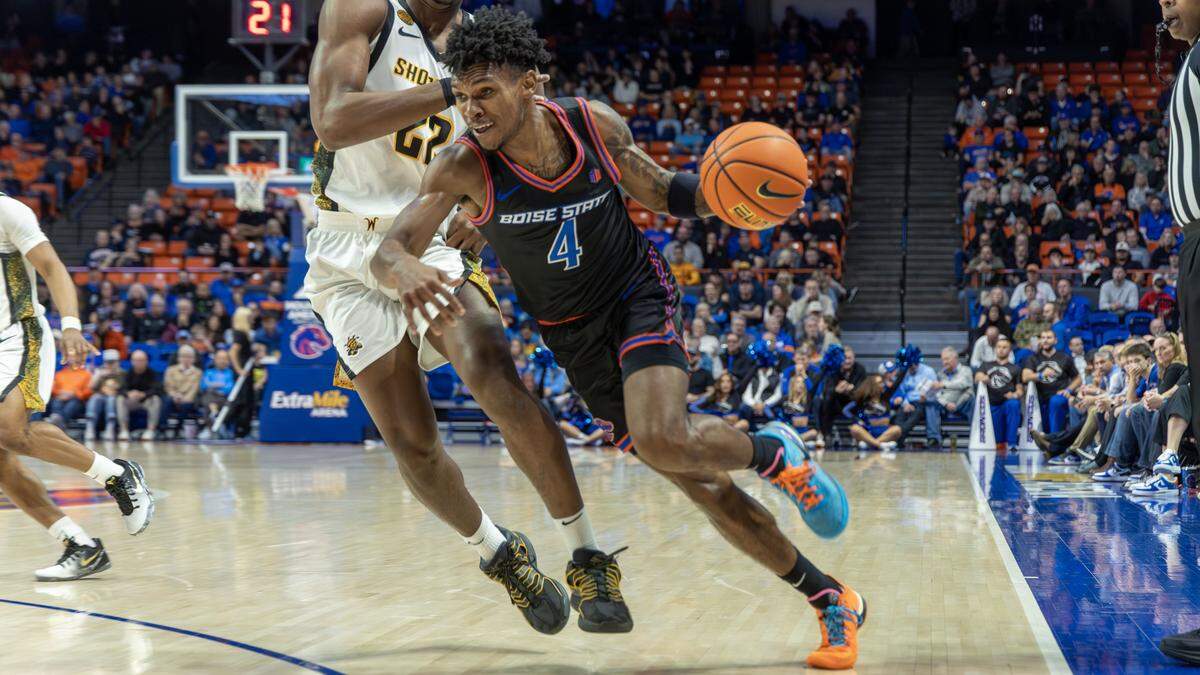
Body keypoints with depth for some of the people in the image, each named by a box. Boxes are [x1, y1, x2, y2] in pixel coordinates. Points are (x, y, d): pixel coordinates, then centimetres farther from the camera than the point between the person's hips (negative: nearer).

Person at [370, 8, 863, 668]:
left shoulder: (597, 125, -16)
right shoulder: (463, 167, -20)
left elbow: (662, 194, 2)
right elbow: (386, 251, -28)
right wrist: (406, 271, -53)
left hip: (639, 298, -1)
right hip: (575, 338, 2)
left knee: (661, 439, -31)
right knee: (704, 487, 1)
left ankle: (774, 451, 1)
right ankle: (832, 602, 15)